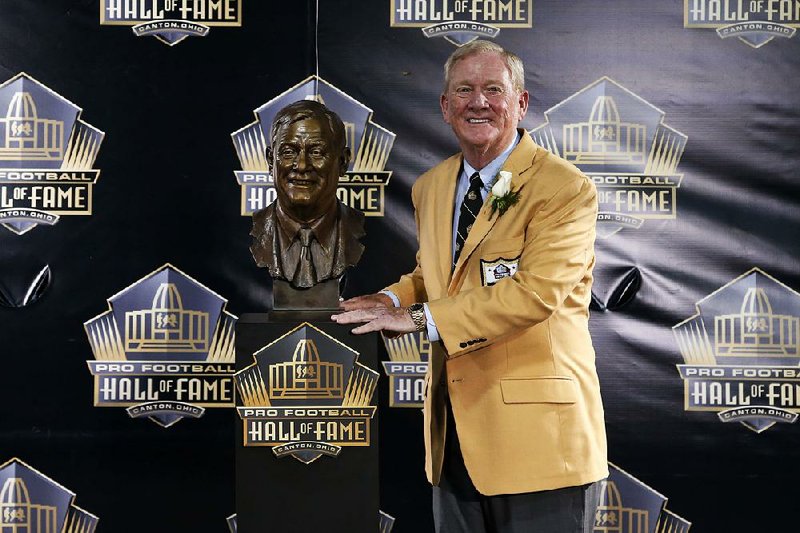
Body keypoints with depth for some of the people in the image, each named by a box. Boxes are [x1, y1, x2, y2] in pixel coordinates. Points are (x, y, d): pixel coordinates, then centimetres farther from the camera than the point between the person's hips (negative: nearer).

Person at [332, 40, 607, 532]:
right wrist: (393, 300, 2)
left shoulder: (566, 189, -11)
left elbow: (534, 292, -22)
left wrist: (418, 317, -21)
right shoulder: (430, 188, 12)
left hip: (536, 434, -6)